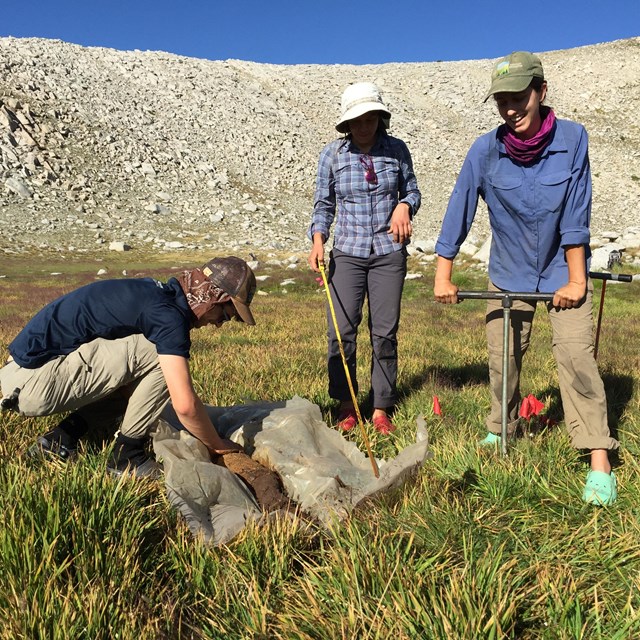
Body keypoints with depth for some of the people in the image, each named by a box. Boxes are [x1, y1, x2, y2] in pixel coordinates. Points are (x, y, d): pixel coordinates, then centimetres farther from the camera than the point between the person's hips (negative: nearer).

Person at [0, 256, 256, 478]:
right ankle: (127, 458, -3)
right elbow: (185, 404, -23)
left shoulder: (153, 292, 10)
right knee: (159, 355, -16)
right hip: (33, 381, -9)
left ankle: (60, 439, 11)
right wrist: (217, 445, -4)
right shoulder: (168, 315, -19)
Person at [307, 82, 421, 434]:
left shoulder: (396, 149, 3)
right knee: (341, 330, -7)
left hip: (389, 252, 1)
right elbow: (323, 203, 7)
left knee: (385, 332, 2)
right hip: (347, 252, 0)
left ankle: (381, 409, 15)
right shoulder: (332, 153, 2)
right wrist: (317, 240, -9)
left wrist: (404, 205, -10)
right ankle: (347, 406, 12)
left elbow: (412, 190, 13)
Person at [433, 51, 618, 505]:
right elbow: (459, 212, -8)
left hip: (563, 270, -2)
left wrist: (576, 280, -11)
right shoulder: (486, 150, -13)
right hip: (509, 272, 2)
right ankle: (501, 431, 29)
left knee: (575, 353, -13)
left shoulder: (572, 139, -14)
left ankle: (600, 461, -7)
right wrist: (443, 277, -6)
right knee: (503, 357, 6)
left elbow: (575, 214, -12)